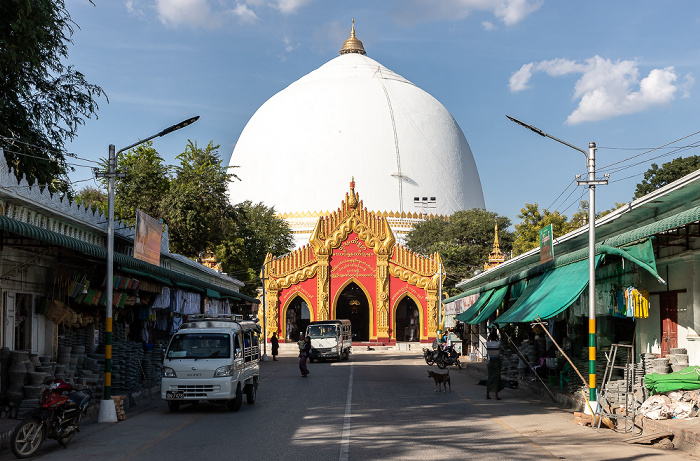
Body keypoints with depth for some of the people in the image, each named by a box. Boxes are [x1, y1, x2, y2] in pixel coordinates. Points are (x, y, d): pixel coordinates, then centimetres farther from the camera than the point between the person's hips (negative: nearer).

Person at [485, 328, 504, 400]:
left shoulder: (488, 343, -6)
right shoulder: (498, 343, -11)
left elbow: (488, 339, 17)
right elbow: (498, 339, 13)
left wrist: (491, 332, 29)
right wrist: (495, 332, 26)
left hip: (490, 362, 3)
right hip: (497, 362, -3)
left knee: (490, 378, 12)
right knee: (496, 377, 1)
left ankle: (487, 394, 15)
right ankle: (496, 395, -1)